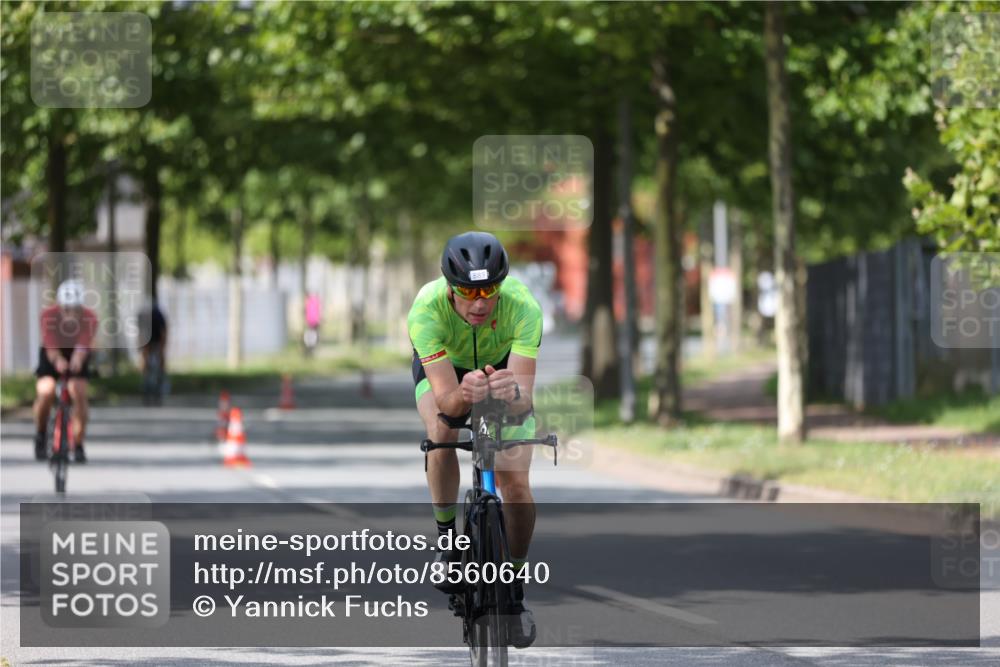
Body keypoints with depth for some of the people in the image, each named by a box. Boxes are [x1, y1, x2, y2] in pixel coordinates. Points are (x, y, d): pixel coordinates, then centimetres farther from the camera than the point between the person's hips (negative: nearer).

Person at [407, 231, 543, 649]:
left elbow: (525, 398, -42)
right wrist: (464, 395, -65)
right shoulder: (427, 308, -39)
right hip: (444, 369, 0)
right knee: (442, 432, -32)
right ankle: (448, 537, -7)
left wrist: (514, 393, -65)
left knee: (515, 484, -13)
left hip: (504, 367, 0)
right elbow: (445, 398, -43)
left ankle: (514, 588, 8)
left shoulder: (523, 307, -38)